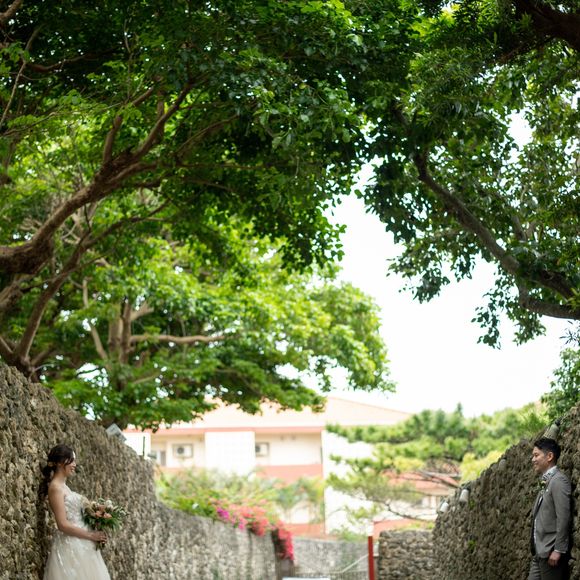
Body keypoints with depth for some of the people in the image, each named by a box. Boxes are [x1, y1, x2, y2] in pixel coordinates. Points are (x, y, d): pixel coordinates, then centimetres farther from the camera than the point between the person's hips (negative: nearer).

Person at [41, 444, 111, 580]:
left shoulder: (64, 486, 14)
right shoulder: (55, 487, -13)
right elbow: (63, 525, -18)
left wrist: (94, 533, 5)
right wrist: (91, 535, -11)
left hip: (80, 545, 9)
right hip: (69, 546, -9)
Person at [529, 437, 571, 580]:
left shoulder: (558, 481, -12)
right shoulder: (545, 482, 17)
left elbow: (563, 518, -18)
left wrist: (558, 550, -19)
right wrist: (536, 550, 17)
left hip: (551, 553, -9)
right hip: (540, 553, 9)